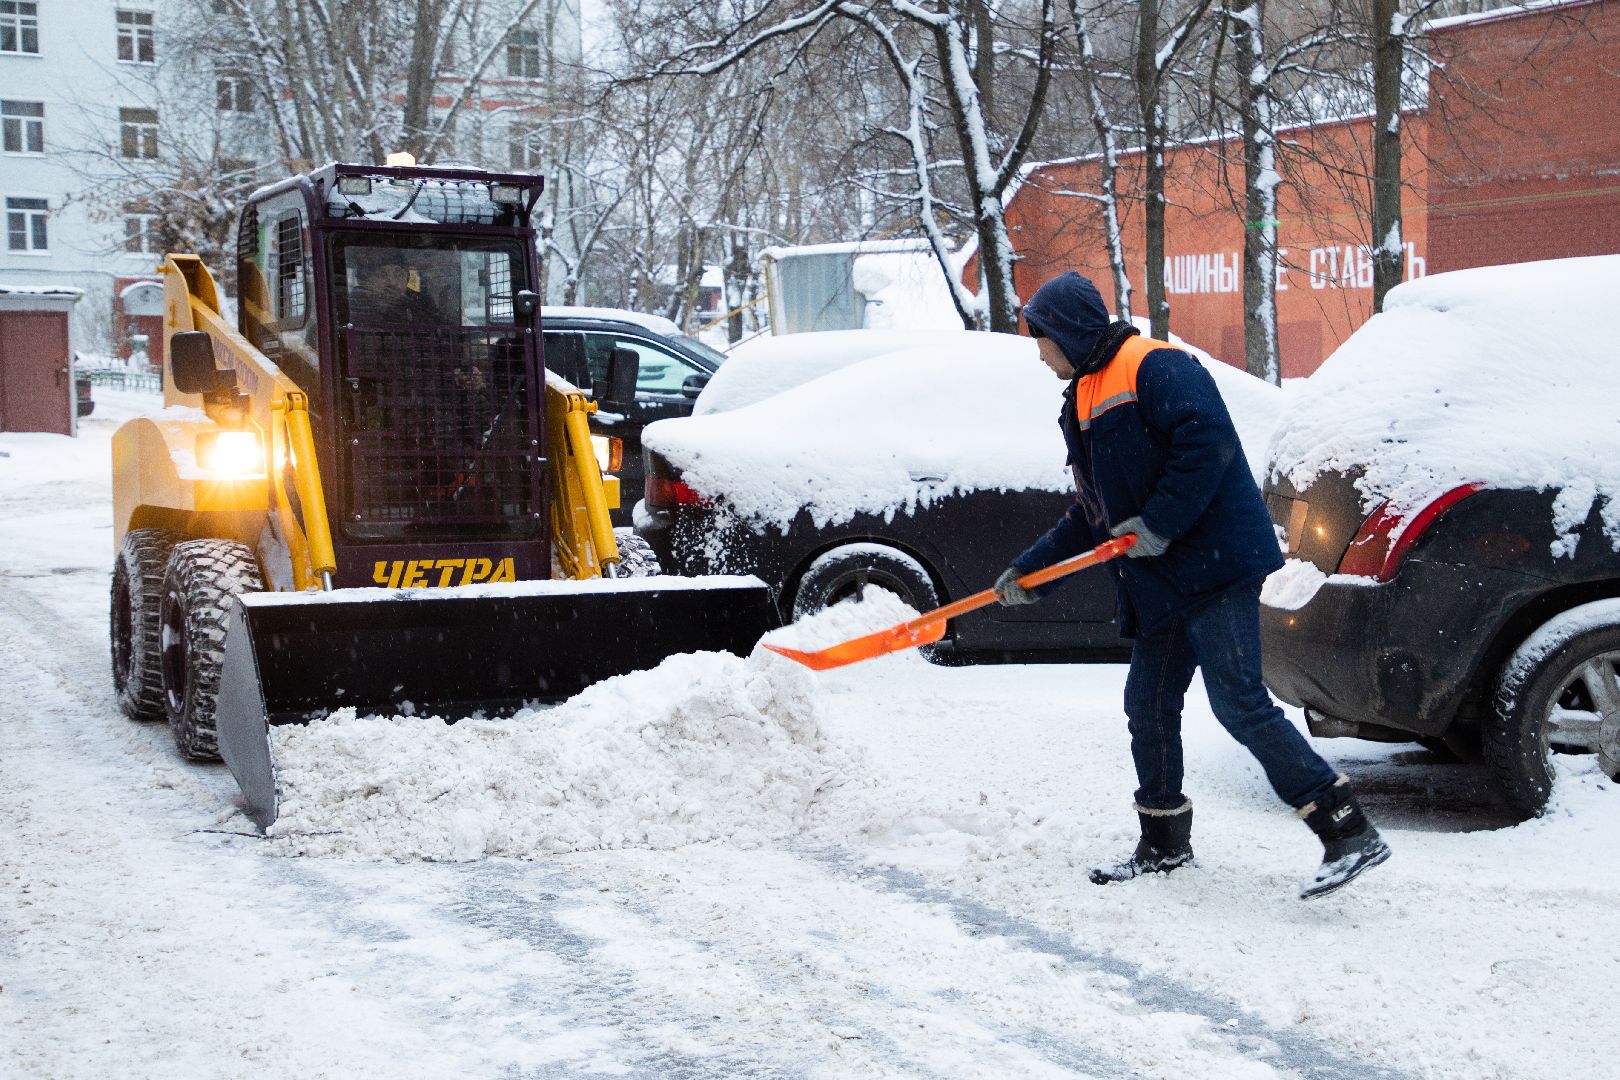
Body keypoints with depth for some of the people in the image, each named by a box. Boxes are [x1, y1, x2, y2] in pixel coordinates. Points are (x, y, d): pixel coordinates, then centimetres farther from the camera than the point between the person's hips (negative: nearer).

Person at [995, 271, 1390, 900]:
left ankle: (1350, 835, -11)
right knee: (1149, 706, 12)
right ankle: (1164, 846, 28)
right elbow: (1091, 515, 25)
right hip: (1161, 583, 10)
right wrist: (1030, 570, 19)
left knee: (1239, 702, -15)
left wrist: (1159, 523, -23)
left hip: (1217, 562, -10)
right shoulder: (1083, 404, 21)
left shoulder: (1154, 367, -9)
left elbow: (1207, 441, -23)